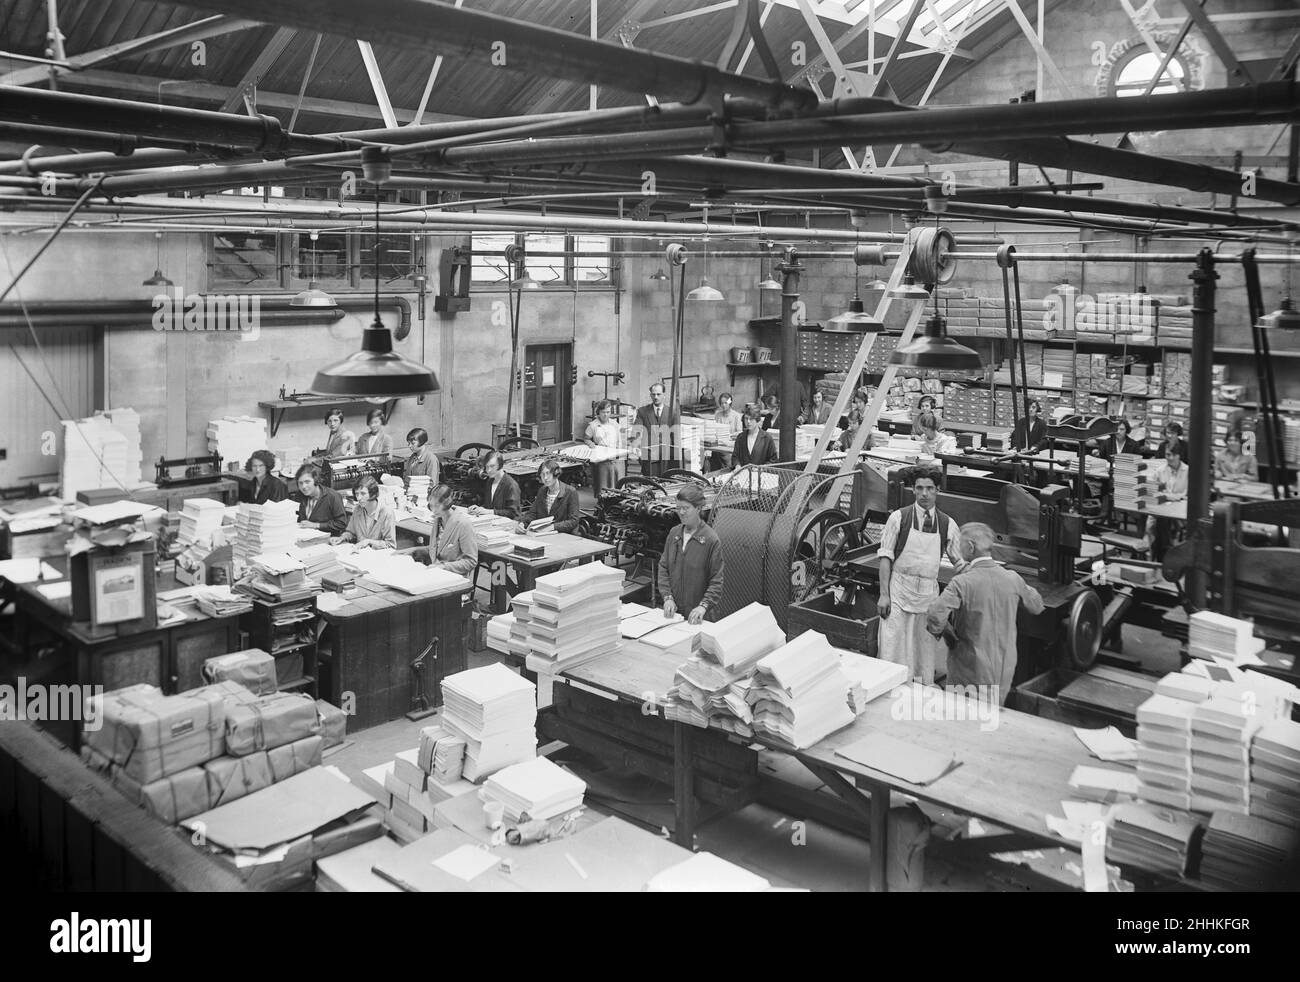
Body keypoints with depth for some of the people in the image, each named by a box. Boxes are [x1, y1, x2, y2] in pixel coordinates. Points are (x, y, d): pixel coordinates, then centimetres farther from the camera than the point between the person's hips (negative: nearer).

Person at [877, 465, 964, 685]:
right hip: (899, 590, -3)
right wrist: (884, 594, -8)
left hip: (930, 592, 3)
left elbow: (960, 563, 9)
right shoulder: (899, 518, -5)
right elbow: (885, 557, -4)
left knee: (926, 650, 9)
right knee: (894, 649, -2)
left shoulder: (947, 525, 2)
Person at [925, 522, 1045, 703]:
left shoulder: (962, 583, -20)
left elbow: (935, 615, -30)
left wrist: (938, 631, -9)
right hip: (1004, 671, 4)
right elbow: (1037, 606, 14)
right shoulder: (1013, 579, -4)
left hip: (971, 672, -4)